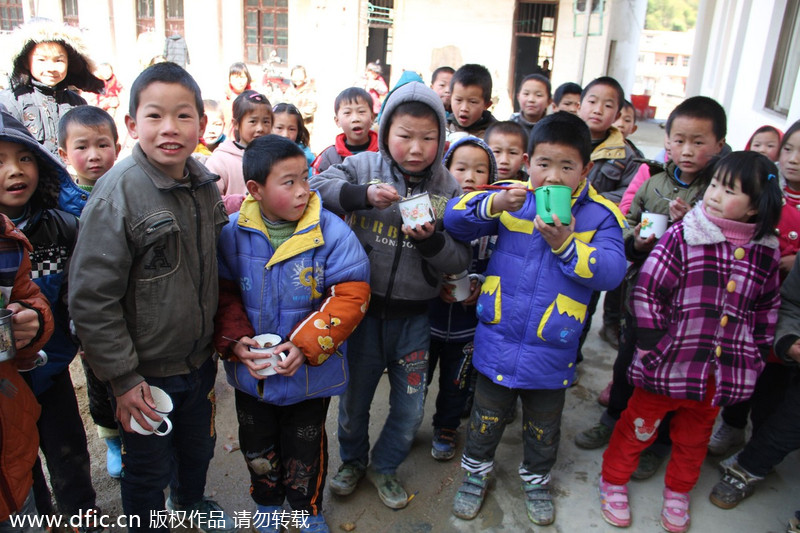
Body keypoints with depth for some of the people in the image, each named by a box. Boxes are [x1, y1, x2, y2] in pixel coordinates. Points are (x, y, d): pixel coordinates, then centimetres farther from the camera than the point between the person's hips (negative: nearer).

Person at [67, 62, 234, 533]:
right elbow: (91, 298, -20)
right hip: (147, 369, -5)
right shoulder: (118, 194, -22)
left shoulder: (203, 182, -3)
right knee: (149, 469, 15)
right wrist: (123, 378, -17)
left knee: (199, 447, 26)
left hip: (199, 358, 6)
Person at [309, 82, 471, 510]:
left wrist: (431, 240, -24)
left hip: (414, 316, 1)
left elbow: (460, 259, -4)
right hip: (363, 307, -1)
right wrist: (362, 194, -31)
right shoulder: (363, 166, -6)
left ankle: (385, 465, 42)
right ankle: (352, 460, 47)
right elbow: (316, 187, -18)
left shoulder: (448, 189, -4)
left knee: (410, 408, 14)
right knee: (354, 395, 19)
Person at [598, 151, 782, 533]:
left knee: (695, 435, 23)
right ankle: (613, 481, 35)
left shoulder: (765, 252, -1)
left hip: (721, 370, 4)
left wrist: (758, 354, 10)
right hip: (671, 361, -4)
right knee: (640, 424, 13)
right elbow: (648, 290, -14)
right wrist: (652, 344, -13)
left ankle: (677, 492, 46)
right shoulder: (682, 236, -15)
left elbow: (767, 308, 12)